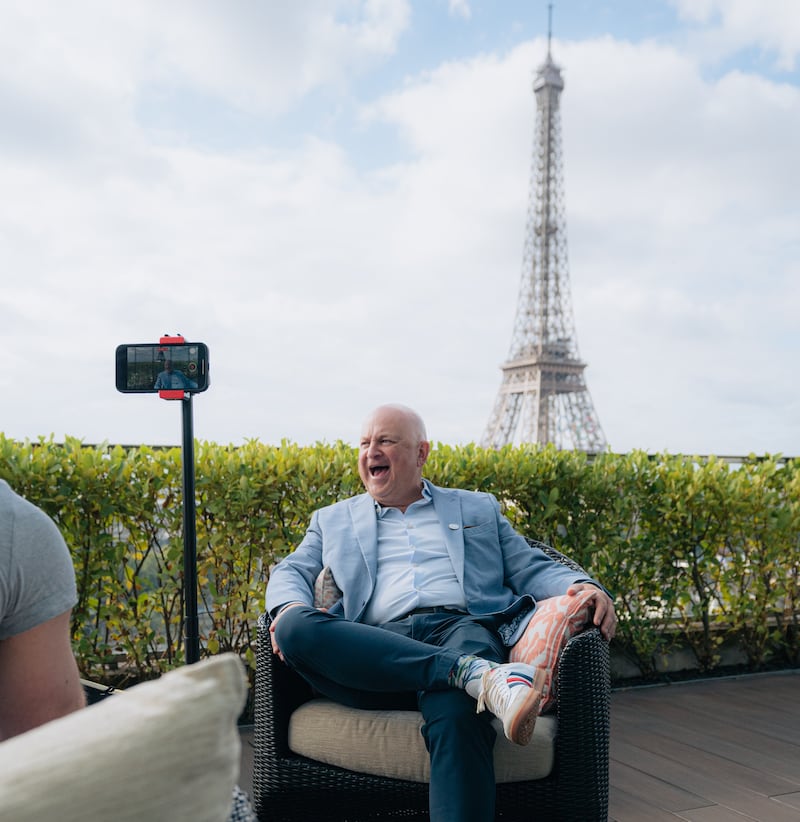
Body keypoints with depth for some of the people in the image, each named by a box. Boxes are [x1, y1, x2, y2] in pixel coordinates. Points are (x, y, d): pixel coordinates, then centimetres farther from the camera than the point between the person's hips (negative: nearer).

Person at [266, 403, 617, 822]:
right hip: (381, 650, 2)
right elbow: (290, 572, 18)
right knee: (295, 626, -31)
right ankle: (477, 675, -35)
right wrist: (291, 606, -8)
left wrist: (584, 586, -2)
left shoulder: (478, 508, 27)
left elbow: (533, 569, 21)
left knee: (456, 713, -38)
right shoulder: (333, 519, 28)